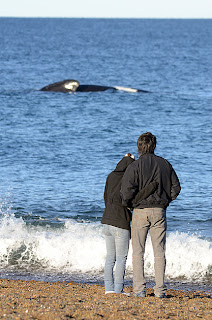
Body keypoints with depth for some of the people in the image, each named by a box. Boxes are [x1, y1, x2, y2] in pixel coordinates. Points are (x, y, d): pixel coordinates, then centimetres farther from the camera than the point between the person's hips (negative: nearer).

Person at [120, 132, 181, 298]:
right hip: (159, 212, 3)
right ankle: (160, 289, 2)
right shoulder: (165, 164, 5)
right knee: (159, 252, 6)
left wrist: (126, 203, 1)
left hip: (140, 211, -3)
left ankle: (139, 288, -2)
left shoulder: (135, 166, -8)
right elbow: (176, 187, 7)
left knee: (138, 252, 4)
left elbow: (127, 189, -17)